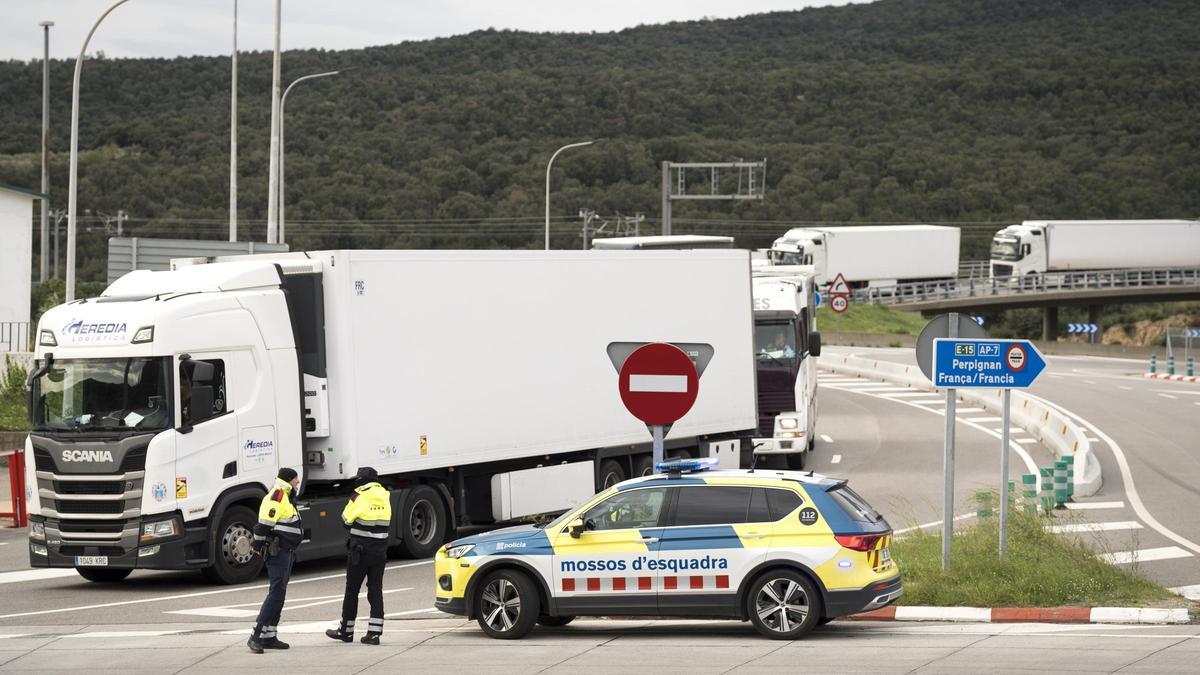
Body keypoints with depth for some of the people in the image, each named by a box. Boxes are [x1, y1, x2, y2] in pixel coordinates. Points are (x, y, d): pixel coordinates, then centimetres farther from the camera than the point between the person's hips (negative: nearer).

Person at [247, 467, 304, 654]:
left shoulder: (285, 498, 20)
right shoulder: (277, 497, -14)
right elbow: (264, 524, -21)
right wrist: (258, 545, -17)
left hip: (285, 552, 11)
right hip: (278, 552, -11)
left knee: (278, 595, 13)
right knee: (276, 593, -16)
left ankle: (269, 637, 17)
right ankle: (256, 636, -19)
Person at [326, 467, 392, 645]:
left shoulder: (359, 497, -12)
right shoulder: (385, 497, 5)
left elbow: (346, 519, -4)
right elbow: (386, 521, 10)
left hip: (360, 550, -5)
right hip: (380, 550, 5)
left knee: (352, 590, 7)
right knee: (375, 589, 5)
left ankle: (346, 630, 15)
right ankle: (374, 632, -2)